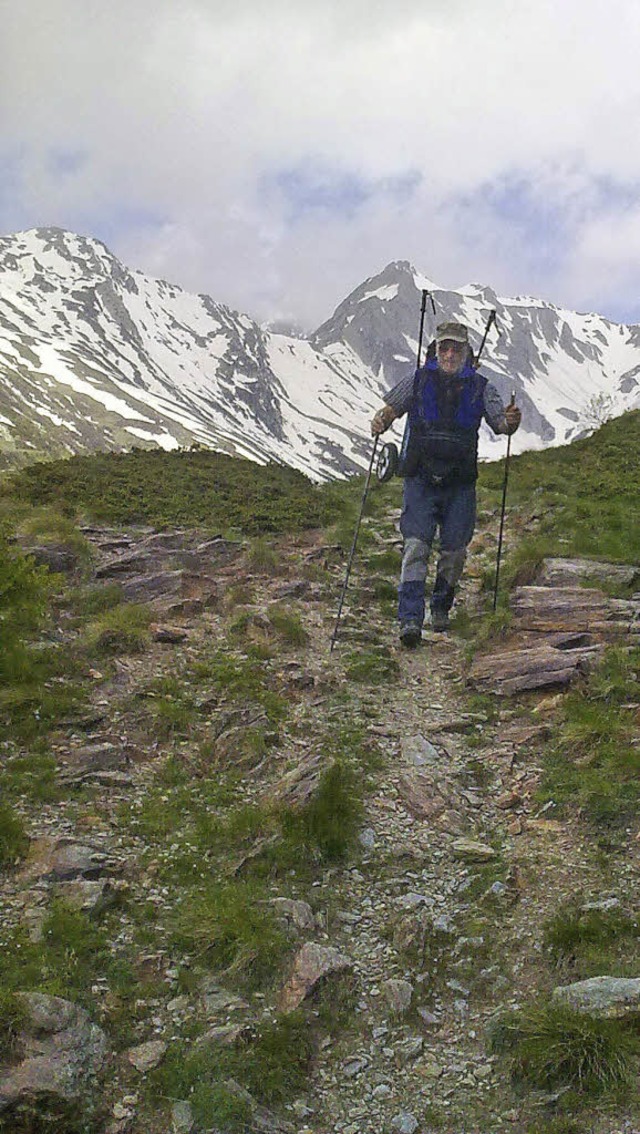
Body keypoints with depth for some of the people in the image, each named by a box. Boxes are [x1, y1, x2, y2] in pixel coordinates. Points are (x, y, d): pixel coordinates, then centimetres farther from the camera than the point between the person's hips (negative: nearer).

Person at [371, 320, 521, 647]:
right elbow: (392, 407, 3)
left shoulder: (479, 387, 8)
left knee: (454, 550, 6)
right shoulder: (418, 381, 7)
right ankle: (410, 619, -14)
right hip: (420, 480, -1)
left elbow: (499, 421, 2)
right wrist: (381, 421, -20)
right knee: (416, 546, -12)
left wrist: (510, 421, -22)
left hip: (460, 485, 2)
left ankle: (441, 607, 29)